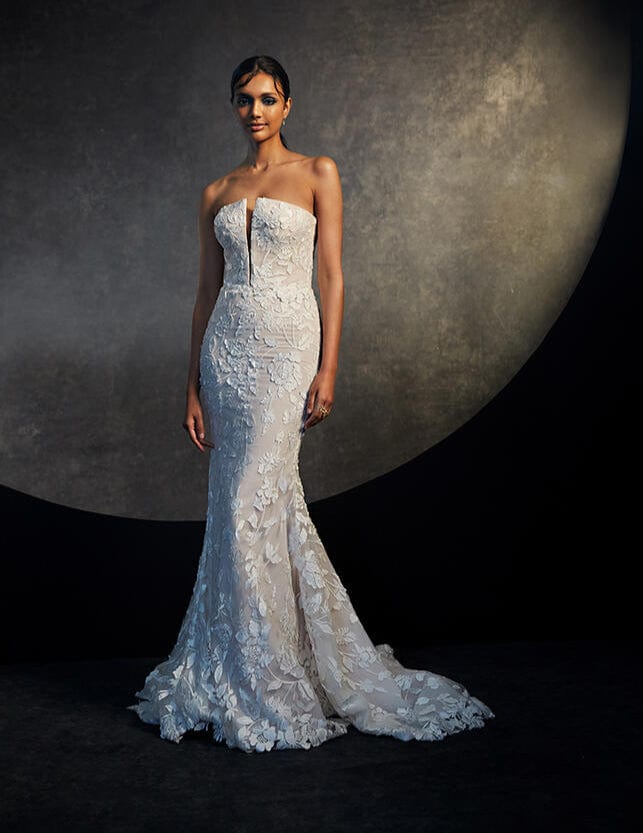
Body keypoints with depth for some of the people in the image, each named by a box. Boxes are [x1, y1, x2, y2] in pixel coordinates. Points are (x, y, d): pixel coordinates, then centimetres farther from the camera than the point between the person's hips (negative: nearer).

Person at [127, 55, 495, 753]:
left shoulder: (317, 173, 5)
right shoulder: (216, 194, 15)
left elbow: (331, 274, -2)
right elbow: (206, 291, 14)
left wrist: (328, 368, -11)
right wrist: (193, 385, 9)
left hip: (288, 343, -4)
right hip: (228, 348, 4)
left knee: (252, 505, -9)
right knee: (260, 502, 4)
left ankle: (263, 686, 4)